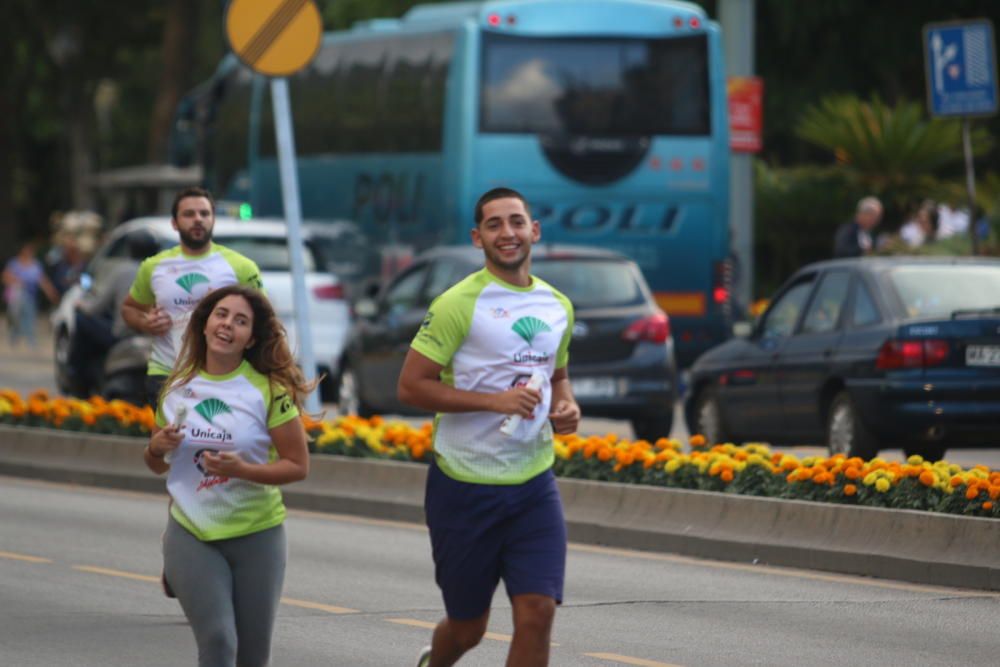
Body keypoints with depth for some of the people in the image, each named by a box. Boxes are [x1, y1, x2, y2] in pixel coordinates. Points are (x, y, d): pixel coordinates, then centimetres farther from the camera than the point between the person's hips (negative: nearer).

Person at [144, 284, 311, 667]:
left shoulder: (270, 390, -8)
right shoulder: (178, 387, 3)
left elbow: (298, 466, -8)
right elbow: (158, 465, 16)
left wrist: (242, 470, -23)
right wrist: (156, 448, -8)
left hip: (257, 534, -1)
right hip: (191, 534, 1)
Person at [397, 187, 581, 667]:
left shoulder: (557, 306, 9)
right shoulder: (459, 304, -10)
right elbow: (410, 385, -13)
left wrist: (566, 406, 2)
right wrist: (495, 401, -21)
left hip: (534, 485, 4)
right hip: (465, 485, -4)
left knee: (537, 613, -11)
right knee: (467, 627, 9)